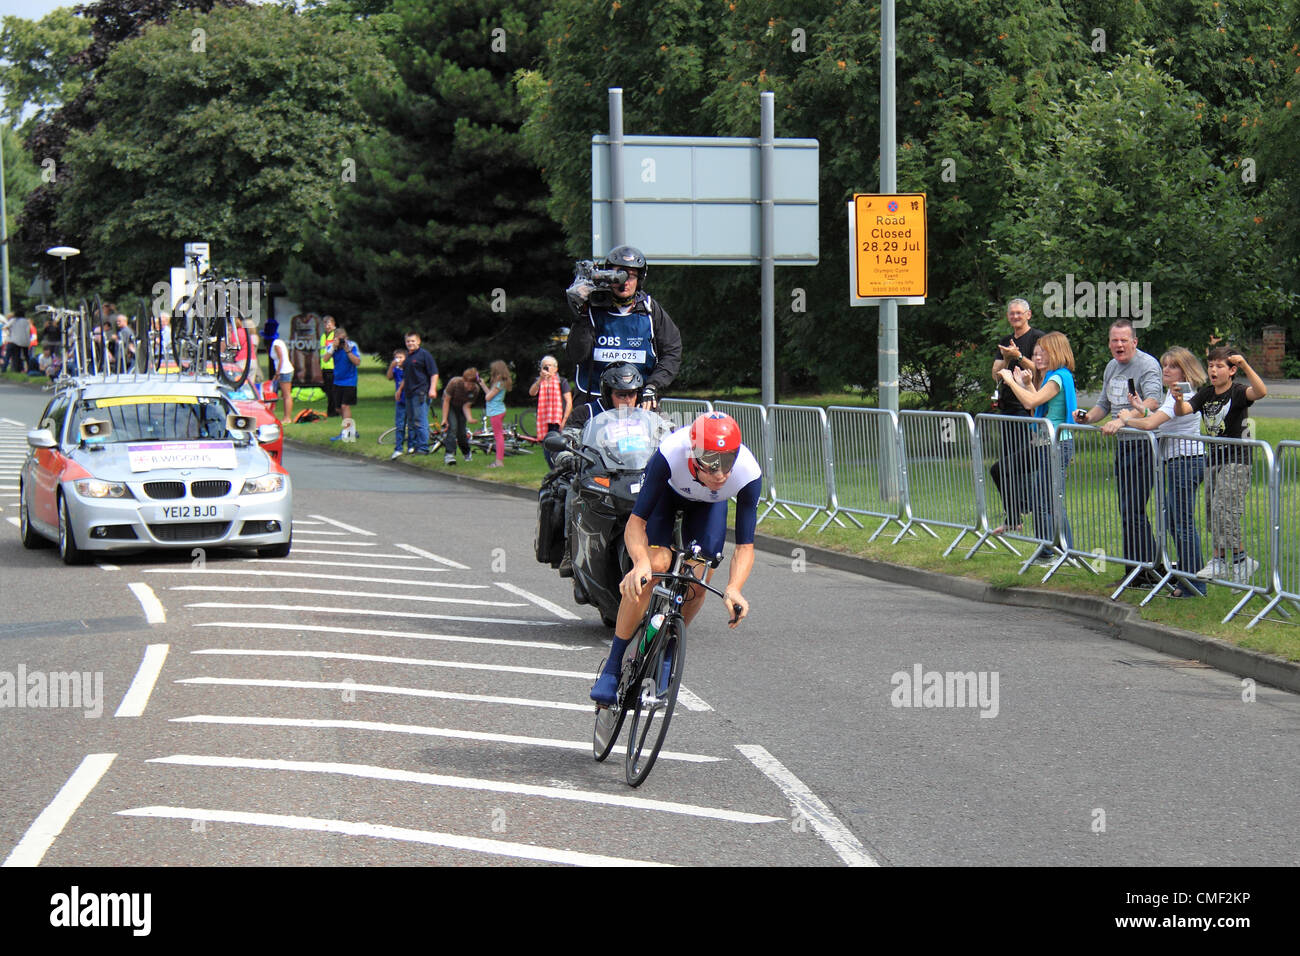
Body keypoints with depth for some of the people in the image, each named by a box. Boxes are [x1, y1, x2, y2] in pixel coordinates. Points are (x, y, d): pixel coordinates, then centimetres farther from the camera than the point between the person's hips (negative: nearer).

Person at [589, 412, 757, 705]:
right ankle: (612, 667, -14)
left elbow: (745, 546, -31)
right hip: (665, 491, -2)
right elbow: (636, 523, -38)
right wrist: (640, 562, -58)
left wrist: (733, 589, -50)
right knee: (655, 566, -22)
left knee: (698, 581, -10)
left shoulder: (748, 474, -38)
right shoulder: (671, 453, -44)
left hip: (708, 504, 2)